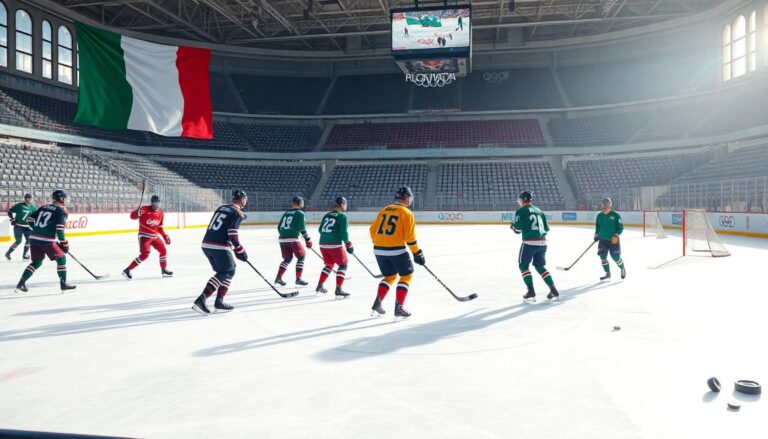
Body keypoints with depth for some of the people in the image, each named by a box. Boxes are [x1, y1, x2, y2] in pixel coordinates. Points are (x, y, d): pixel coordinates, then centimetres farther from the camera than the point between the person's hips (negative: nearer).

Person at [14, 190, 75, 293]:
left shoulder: (43, 207, 17)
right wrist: (64, 244, -5)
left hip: (33, 238, 7)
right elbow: (60, 230, -13)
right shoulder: (62, 211, -4)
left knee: (36, 262, 20)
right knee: (61, 258, 8)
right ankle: (63, 284, 5)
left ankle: (21, 284, 13)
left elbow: (29, 219, 14)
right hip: (47, 240, -7)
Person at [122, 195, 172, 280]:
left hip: (155, 236, 7)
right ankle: (127, 270, -8)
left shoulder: (160, 212, 5)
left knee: (163, 251, 8)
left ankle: (164, 270, 26)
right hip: (144, 235, -7)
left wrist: (165, 236, 11)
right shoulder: (145, 209, -15)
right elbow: (132, 216, -24)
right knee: (144, 255, -16)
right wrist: (137, 213, -46)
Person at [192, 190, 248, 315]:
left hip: (206, 244, 8)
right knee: (228, 272, 1)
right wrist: (240, 251, -5)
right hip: (219, 247, -8)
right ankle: (201, 299, -11)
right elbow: (232, 234, -14)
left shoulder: (221, 207, 19)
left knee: (224, 271, 19)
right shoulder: (236, 213, -6)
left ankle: (219, 302, 13)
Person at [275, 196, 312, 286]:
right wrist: (308, 239, -2)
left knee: (288, 258, 19)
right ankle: (298, 279, 3)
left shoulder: (286, 213, 17)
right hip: (293, 239, -6)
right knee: (301, 256, 8)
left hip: (282, 239, 6)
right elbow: (301, 228, -10)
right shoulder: (300, 213, -2)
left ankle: (279, 277, 11)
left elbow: (279, 227, 18)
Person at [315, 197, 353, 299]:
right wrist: (348, 244, 0)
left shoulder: (327, 215, 13)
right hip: (335, 245, -7)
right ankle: (338, 290, -5)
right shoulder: (342, 216, -7)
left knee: (329, 264, 25)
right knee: (343, 264, 4)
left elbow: (320, 230, 16)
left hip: (323, 244, 7)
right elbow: (344, 232, -12)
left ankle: (320, 286, 27)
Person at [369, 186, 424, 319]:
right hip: (396, 250, -6)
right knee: (406, 275, 10)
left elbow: (373, 229, 14)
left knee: (390, 276, 22)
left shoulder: (383, 210, 12)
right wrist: (417, 253, -1)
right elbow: (409, 237, -10)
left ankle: (377, 304, 13)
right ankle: (398, 308, 2)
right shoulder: (407, 213, -6)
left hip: (379, 249, 6)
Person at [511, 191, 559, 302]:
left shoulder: (521, 211, -3)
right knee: (540, 266, 18)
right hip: (542, 242, 6)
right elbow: (546, 228, 17)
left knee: (523, 265, 9)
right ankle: (554, 291, 10)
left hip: (529, 242, -6)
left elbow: (518, 229, -6)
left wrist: (513, 226, 15)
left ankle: (531, 293, 2)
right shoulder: (539, 211, 16)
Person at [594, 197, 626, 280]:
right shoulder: (599, 216, 5)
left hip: (613, 240, -4)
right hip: (602, 240, 4)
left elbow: (620, 227, -7)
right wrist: (596, 235, 8)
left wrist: (616, 236, -17)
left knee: (616, 257, -1)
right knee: (603, 257, -3)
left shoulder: (615, 215, -8)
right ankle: (607, 273, 12)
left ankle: (623, 269, 29)